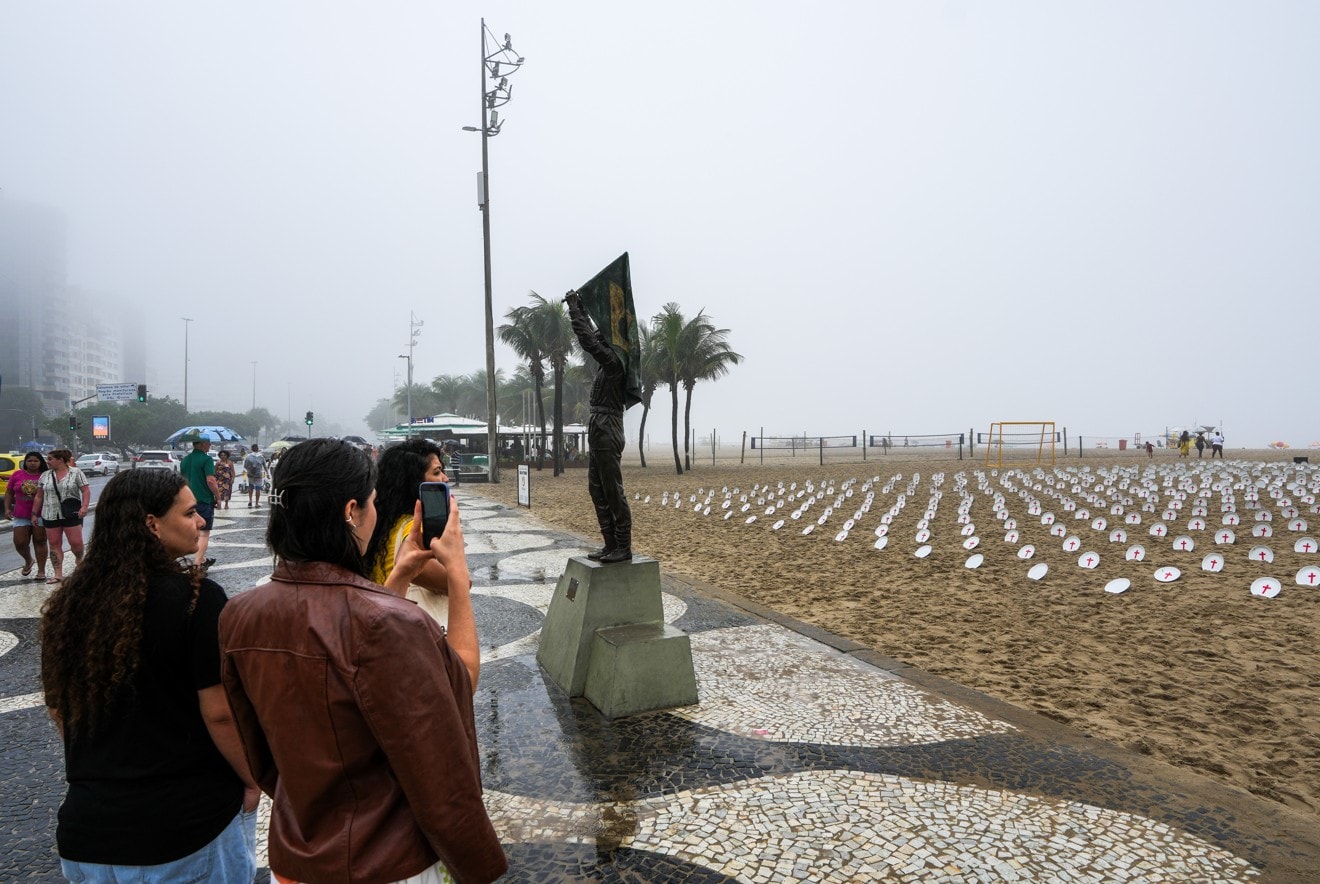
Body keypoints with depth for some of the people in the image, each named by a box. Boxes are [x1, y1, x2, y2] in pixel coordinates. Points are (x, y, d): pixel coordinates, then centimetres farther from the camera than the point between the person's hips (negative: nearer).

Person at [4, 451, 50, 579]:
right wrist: (7, 508, 1)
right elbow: (9, 492, 10)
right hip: (21, 515, 3)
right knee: (19, 543, 3)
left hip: (41, 515, -3)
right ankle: (28, 560, 34)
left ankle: (41, 570, 10)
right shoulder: (17, 474, 3)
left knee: (39, 542, 3)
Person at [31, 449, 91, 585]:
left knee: (76, 542, -4)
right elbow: (39, 496, 13)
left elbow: (86, 490, -6)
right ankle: (58, 574, 9)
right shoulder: (45, 475, 9)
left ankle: (79, 559, 28)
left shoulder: (76, 472, -3)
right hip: (50, 515, 4)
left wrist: (84, 506, -18)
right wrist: (34, 513, 10)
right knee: (54, 544, 4)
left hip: (72, 514, -4)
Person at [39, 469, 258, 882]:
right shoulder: (196, 598, -20)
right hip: (190, 820, -5)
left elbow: (58, 708, 10)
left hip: (90, 821, 5)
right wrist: (252, 780, -4)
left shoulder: (67, 603, -1)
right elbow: (220, 713, -19)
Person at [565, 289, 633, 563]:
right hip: (598, 431, 10)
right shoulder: (606, 364, 15)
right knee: (597, 490, 11)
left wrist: (573, 308, -9)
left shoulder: (614, 362, -11)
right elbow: (592, 334, 26)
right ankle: (611, 544, 15)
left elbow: (587, 340, -18)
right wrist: (578, 307, 25)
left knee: (613, 492, -7)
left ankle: (623, 548, -3)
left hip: (607, 432, -10)